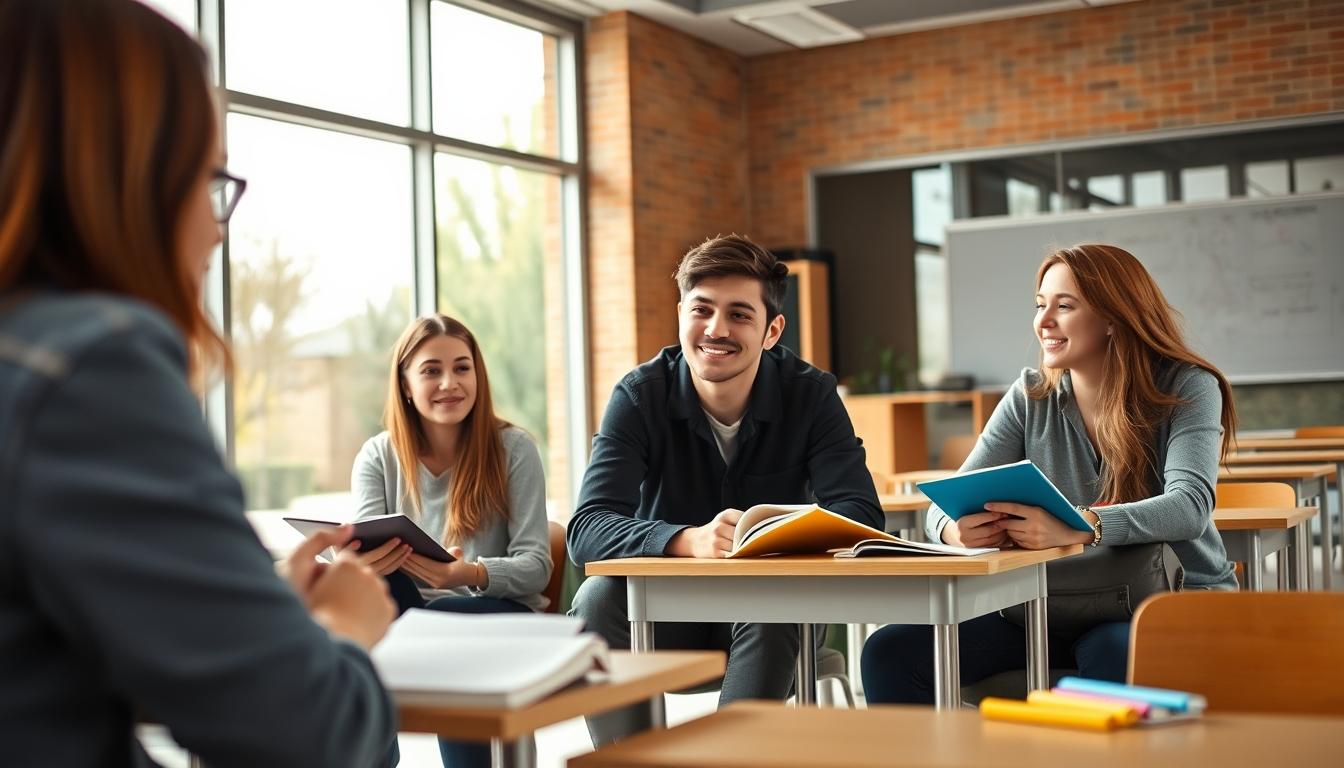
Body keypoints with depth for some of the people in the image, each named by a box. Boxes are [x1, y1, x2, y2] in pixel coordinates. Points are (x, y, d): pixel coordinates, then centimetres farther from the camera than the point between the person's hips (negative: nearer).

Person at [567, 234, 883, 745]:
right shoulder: (639, 397, -10)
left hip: (771, 617, 0)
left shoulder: (811, 395, -7)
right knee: (599, 599, -29)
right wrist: (690, 540, -42)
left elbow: (860, 515, -17)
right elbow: (587, 529, -22)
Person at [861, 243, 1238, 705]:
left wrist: (1077, 527, -41)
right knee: (890, 653, -15)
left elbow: (1190, 507, -23)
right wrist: (954, 529, -29)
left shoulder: (1187, 389, -6)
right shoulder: (1031, 398, 5)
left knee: (1110, 655, -42)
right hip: (1050, 612, 5)